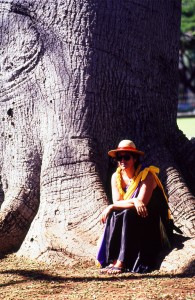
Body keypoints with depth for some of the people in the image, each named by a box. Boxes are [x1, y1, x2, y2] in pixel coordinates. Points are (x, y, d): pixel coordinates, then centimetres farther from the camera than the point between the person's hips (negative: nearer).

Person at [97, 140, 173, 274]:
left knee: (128, 214, -33)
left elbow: (142, 202, -25)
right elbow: (116, 201, -9)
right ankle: (112, 260, -31)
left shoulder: (146, 175, -16)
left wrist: (111, 207, -20)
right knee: (113, 216, -25)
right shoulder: (116, 177, 0)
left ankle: (121, 263, -38)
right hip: (131, 222, 5)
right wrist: (133, 201, -29)